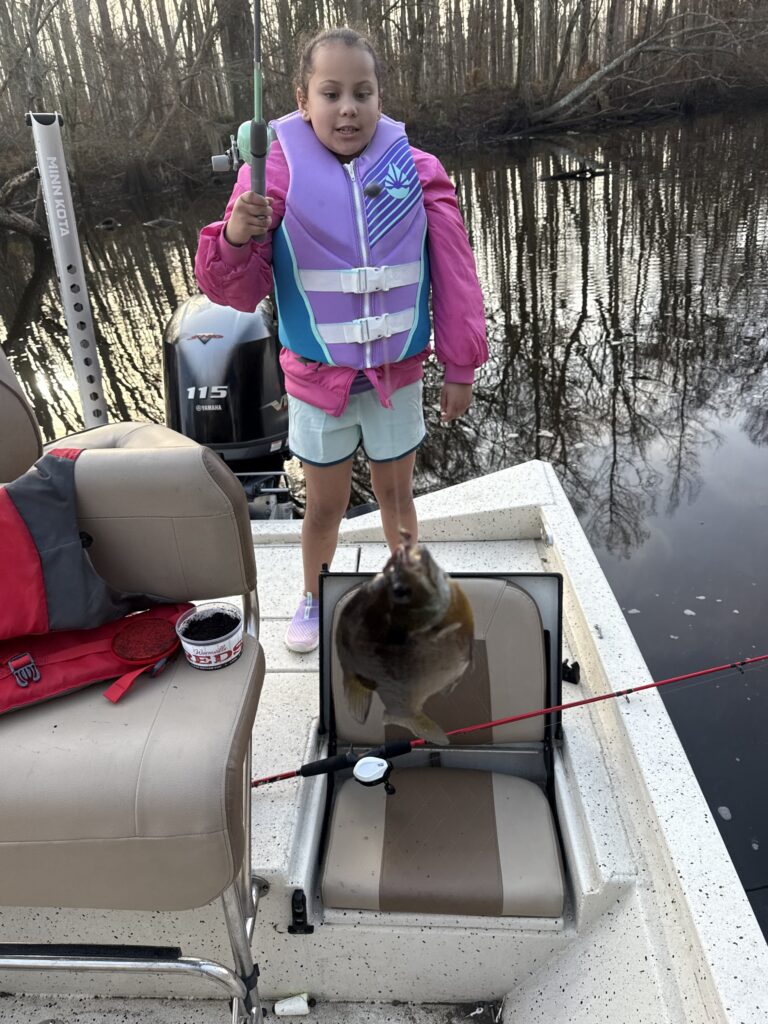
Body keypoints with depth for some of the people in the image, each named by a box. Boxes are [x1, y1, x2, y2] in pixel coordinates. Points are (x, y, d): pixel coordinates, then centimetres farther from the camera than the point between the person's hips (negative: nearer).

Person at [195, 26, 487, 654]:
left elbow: (454, 278, -1)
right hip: (317, 379, 0)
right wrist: (237, 238, -29)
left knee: (397, 494, 16)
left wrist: (460, 370, 1)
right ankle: (314, 599, 40)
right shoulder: (277, 172, -9)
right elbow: (241, 292, -8)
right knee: (325, 505, 13)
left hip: (397, 376, 1)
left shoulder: (417, 171, -6)